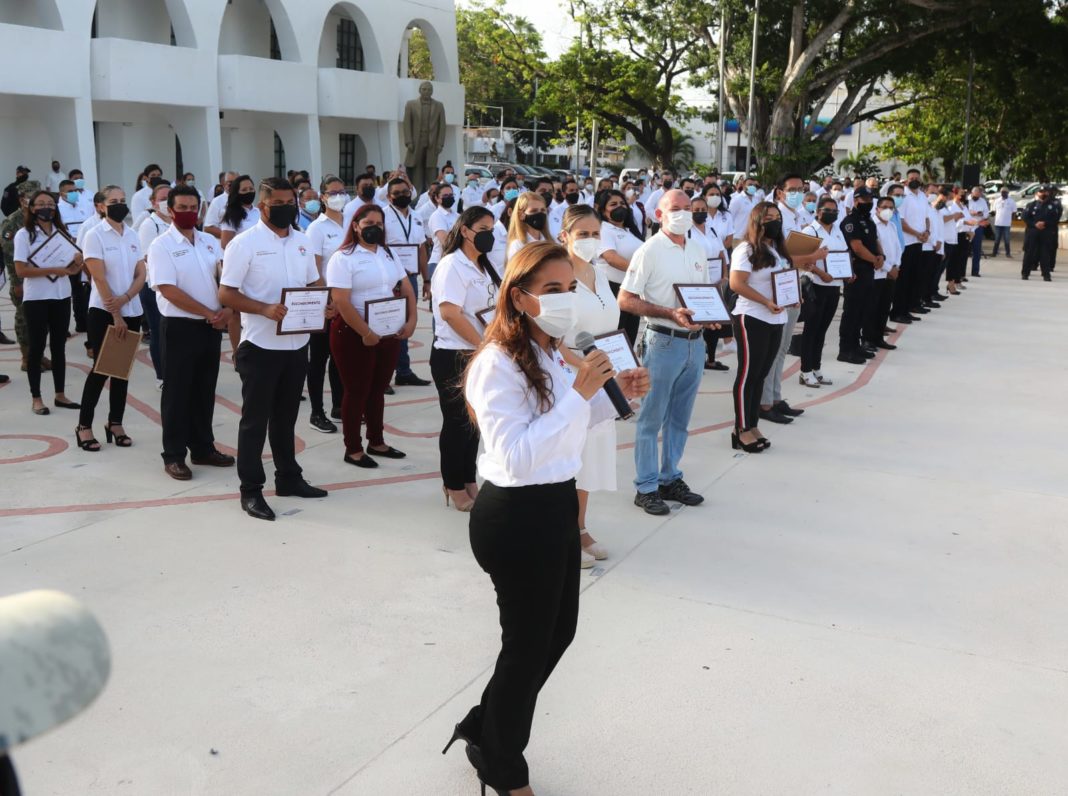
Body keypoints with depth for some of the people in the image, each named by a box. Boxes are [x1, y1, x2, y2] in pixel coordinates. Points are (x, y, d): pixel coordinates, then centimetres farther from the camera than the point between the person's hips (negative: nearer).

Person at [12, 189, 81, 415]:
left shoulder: (62, 232, 9)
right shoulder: (24, 235, -6)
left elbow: (73, 269, 12)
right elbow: (21, 270, -15)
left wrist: (77, 262, -11)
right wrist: (53, 270, -21)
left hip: (61, 296, 5)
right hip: (36, 299, -5)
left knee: (59, 346, 10)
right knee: (37, 348, 1)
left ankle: (60, 394, 18)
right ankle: (36, 398, 8)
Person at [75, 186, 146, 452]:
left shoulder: (133, 235, 8)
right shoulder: (95, 235, -7)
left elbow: (141, 274, 5)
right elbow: (99, 278, -13)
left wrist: (124, 299, -14)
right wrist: (116, 316, -15)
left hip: (132, 311, 5)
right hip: (104, 312, -5)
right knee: (101, 369, -3)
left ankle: (115, 423, 17)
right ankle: (84, 425, 7)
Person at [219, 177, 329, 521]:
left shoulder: (302, 241, 9)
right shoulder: (245, 243, -10)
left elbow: (314, 283, 17)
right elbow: (226, 294, -12)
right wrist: (265, 309, -27)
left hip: (297, 344, 6)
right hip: (260, 346, -6)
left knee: (286, 416, 19)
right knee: (255, 420, 3)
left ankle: (288, 478, 31)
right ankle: (251, 491, 11)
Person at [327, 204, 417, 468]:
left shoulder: (389, 255, 11)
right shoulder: (343, 258, -11)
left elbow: (407, 289, 11)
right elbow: (341, 302, -19)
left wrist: (411, 321, -3)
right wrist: (366, 333, -22)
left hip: (389, 333, 6)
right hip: (354, 334, -6)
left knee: (378, 389, 15)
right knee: (357, 391, 2)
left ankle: (376, 442, 27)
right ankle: (353, 449, 13)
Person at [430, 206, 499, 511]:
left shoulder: (484, 267, 13)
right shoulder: (452, 265, -13)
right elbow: (449, 312, -22)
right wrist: (483, 345, -20)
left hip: (480, 356, 8)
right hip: (454, 356, -8)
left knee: (475, 419, 13)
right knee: (457, 422, 3)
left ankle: (469, 482, 25)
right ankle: (454, 487, 15)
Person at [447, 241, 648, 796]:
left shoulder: (546, 352, 7)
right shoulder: (499, 364, -22)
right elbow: (515, 457, -30)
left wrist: (614, 396, 3)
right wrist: (579, 392, -30)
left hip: (553, 506, 9)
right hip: (516, 517, -9)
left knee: (559, 629, 21)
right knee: (528, 641, 8)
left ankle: (483, 728, 42)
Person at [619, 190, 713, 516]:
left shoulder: (698, 249, 11)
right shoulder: (649, 251, -9)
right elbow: (625, 300, -13)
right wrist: (670, 314, -22)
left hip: (695, 342, 7)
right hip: (664, 342, -6)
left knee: (680, 417, 15)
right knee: (652, 418, 1)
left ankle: (670, 479, 27)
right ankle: (646, 487, 11)